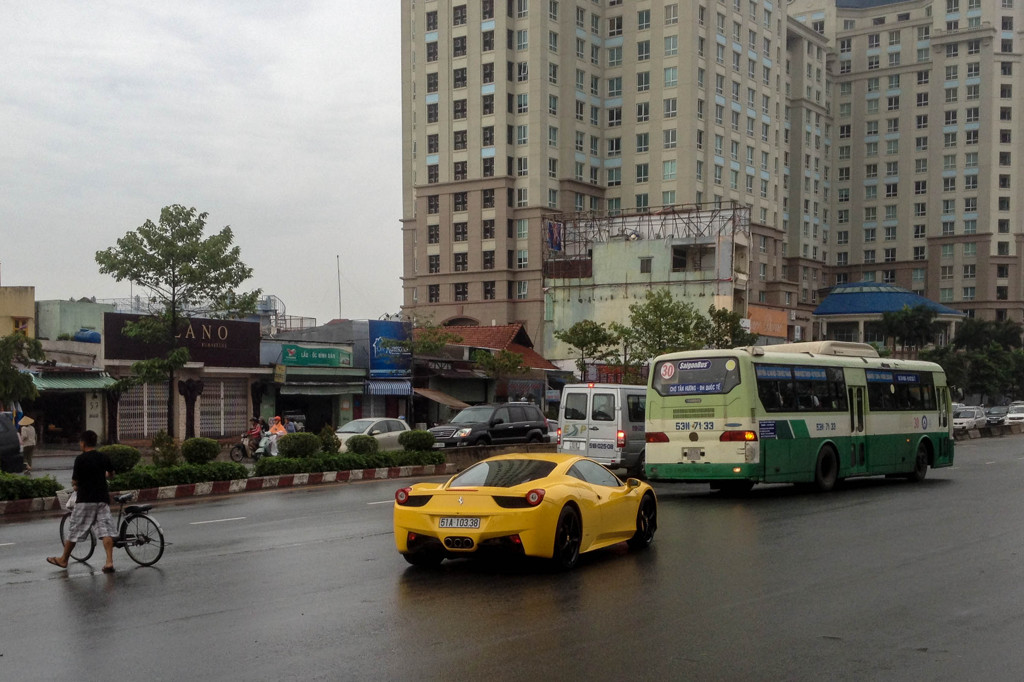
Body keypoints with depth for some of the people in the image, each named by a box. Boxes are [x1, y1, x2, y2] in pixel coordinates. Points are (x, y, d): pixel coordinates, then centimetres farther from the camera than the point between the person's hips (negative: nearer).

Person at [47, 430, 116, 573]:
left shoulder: (81, 459, -10)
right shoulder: (104, 457, 6)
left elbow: (74, 481, -8)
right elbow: (111, 473, 24)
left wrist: (76, 485, 15)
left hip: (85, 500, -4)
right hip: (103, 499, 4)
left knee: (74, 531, 9)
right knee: (106, 531, 0)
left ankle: (63, 559, 24)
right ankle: (109, 561, -12)